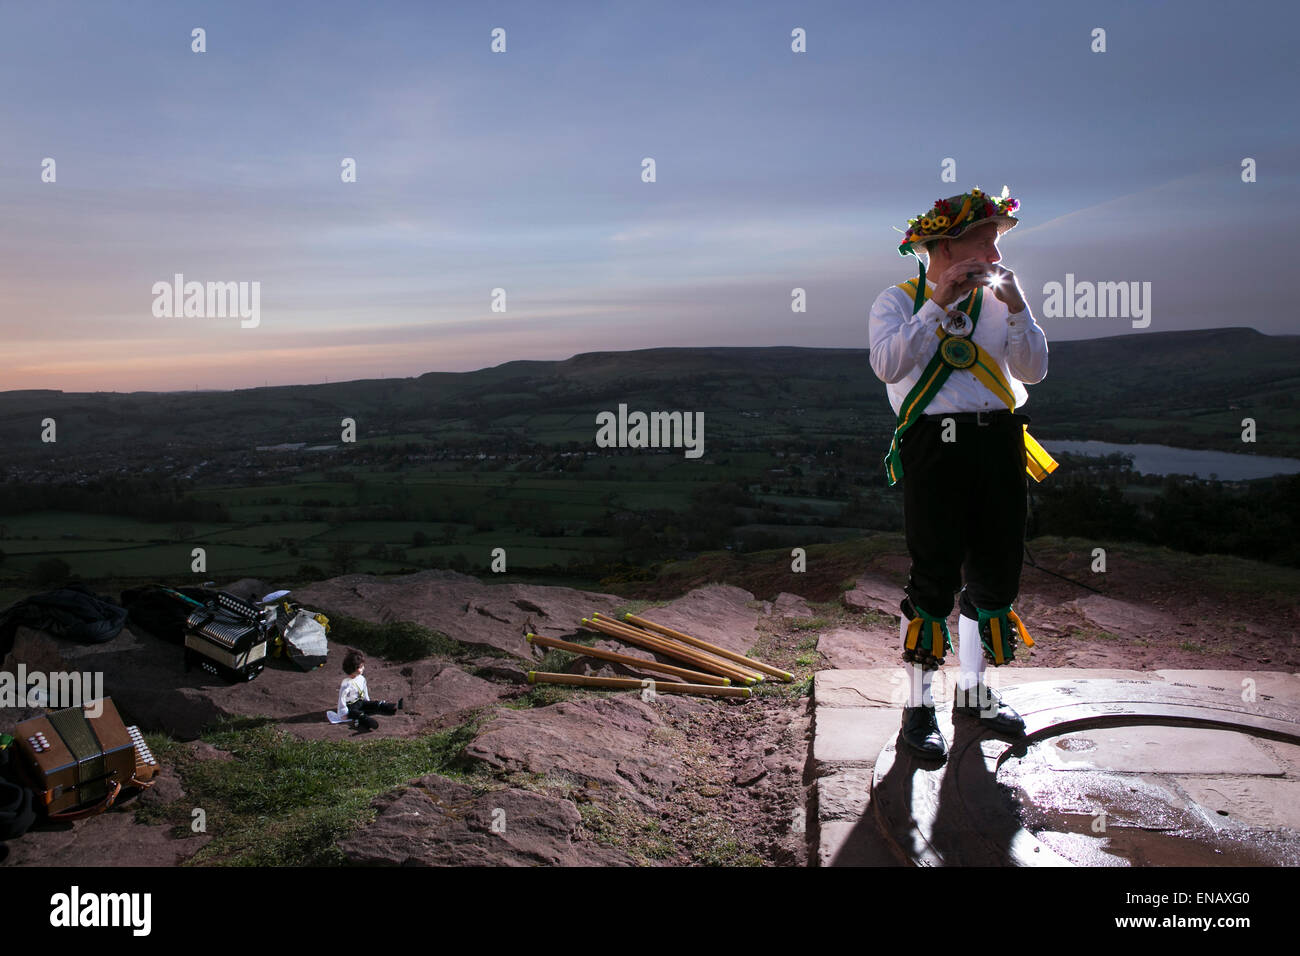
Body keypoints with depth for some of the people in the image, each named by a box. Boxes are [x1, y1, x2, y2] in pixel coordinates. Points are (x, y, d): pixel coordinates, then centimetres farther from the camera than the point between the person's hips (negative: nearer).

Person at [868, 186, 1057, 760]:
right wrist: (939, 305, -17)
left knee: (997, 572, 10)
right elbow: (888, 366, -16)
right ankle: (918, 708, 7)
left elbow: (1034, 371, 4)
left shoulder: (998, 298, 15)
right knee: (935, 578, -6)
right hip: (935, 446, -5)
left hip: (1000, 443, 5)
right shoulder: (899, 300, 4)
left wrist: (1017, 308, -8)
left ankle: (973, 692, 28)